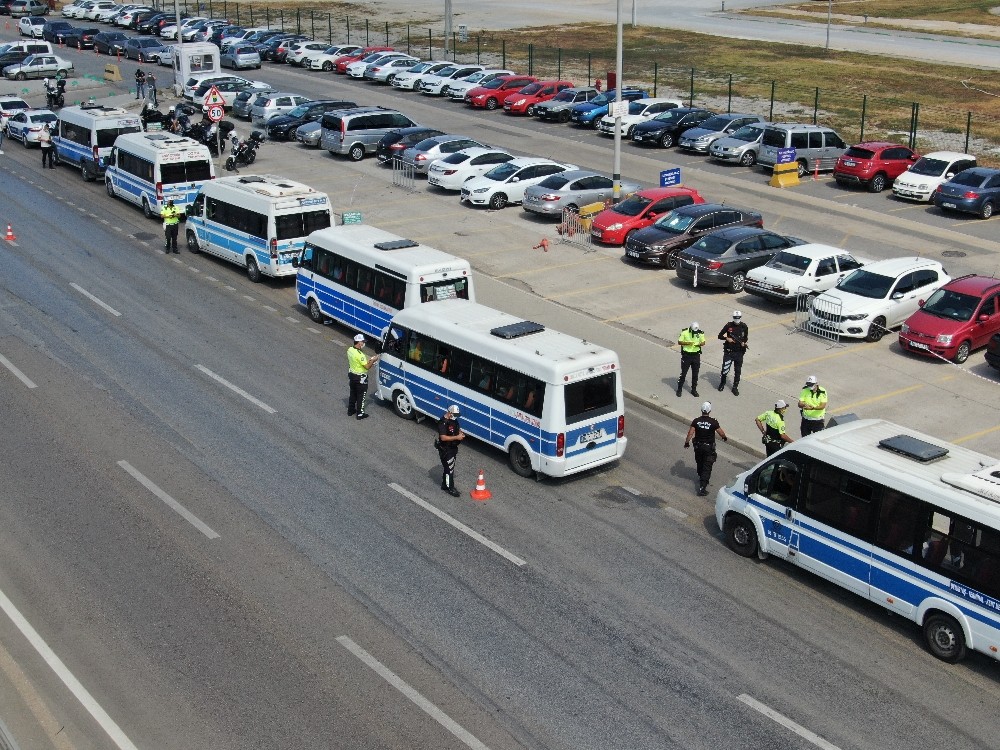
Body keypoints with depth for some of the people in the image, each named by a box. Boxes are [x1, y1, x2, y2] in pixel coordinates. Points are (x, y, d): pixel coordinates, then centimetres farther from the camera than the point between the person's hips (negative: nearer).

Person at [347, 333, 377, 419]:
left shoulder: (350, 350, -3)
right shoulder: (359, 354, -30)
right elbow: (367, 367, -25)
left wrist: (368, 359, 7)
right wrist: (373, 360, -10)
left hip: (351, 375, 8)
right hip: (360, 378, -8)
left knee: (353, 394, 23)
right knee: (361, 396, 6)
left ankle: (351, 410, 35)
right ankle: (360, 414, 15)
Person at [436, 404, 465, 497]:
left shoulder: (454, 419, 2)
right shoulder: (443, 423, -25)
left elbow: (458, 428, 18)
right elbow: (443, 437, -29)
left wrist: (461, 433, -5)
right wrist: (456, 437, -30)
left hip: (453, 447, 9)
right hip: (445, 449, -9)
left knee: (448, 467, 19)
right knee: (449, 468, -4)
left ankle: (445, 485, 32)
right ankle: (450, 488, 6)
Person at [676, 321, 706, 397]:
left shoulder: (700, 333, -6)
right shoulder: (684, 332, -13)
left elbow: (703, 342, 5)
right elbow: (679, 342, -8)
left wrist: (699, 344, -18)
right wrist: (687, 343, -25)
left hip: (696, 355, 2)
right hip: (686, 355, -2)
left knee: (695, 374, 10)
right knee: (683, 373, 3)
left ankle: (694, 390, 23)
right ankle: (679, 389, 17)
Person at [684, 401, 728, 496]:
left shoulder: (696, 421, -10)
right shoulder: (713, 422, -16)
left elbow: (690, 433, -10)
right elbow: (721, 433, -7)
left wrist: (686, 442, 4)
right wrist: (725, 438, 14)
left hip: (698, 446, 3)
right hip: (709, 447, -3)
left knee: (699, 463, 25)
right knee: (707, 467, -2)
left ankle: (701, 478, 47)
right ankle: (702, 487, -11)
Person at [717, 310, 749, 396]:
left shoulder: (744, 327, -1)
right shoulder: (729, 325, -7)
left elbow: (746, 337, 14)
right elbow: (720, 336, 0)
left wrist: (744, 342, -7)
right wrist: (727, 338, -18)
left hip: (739, 352, 2)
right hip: (729, 351, -2)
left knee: (737, 371, 6)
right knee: (725, 369, 0)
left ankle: (735, 387, 20)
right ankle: (722, 383, 27)